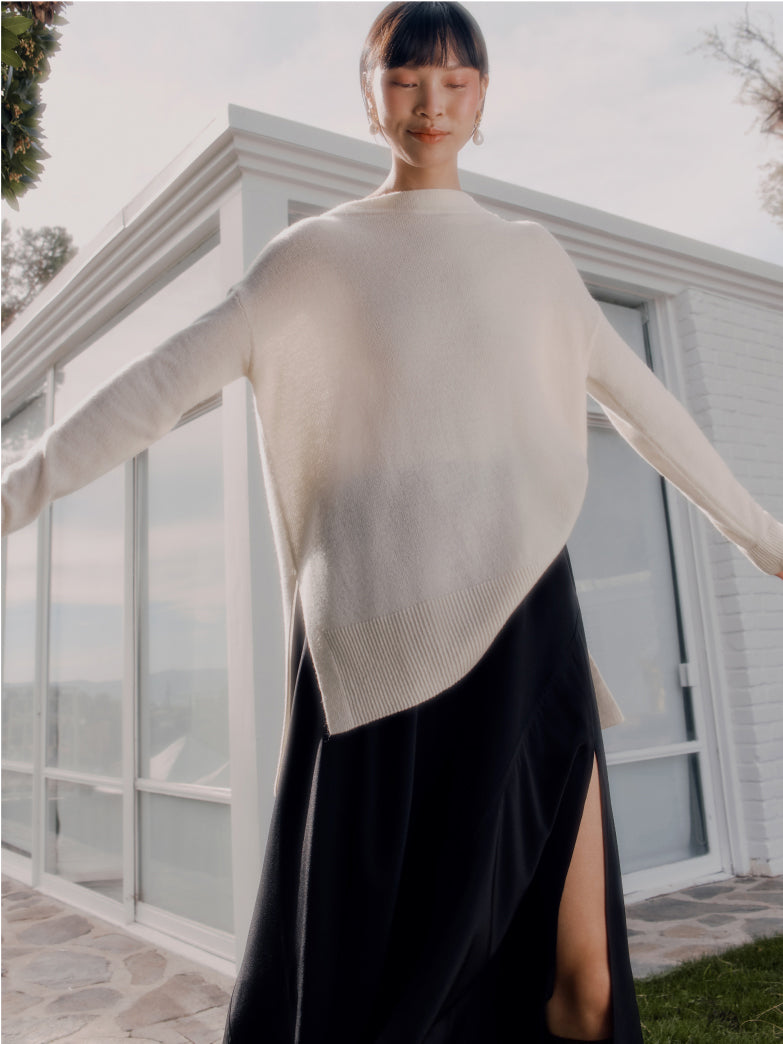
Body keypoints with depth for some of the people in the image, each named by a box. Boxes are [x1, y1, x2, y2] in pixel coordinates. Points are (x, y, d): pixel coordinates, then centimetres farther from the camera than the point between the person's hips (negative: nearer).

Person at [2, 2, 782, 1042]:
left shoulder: (533, 256, 17)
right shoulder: (319, 251, 7)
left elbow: (644, 406, 20)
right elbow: (168, 379, 1)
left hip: (525, 622, 3)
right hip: (386, 634, -3)